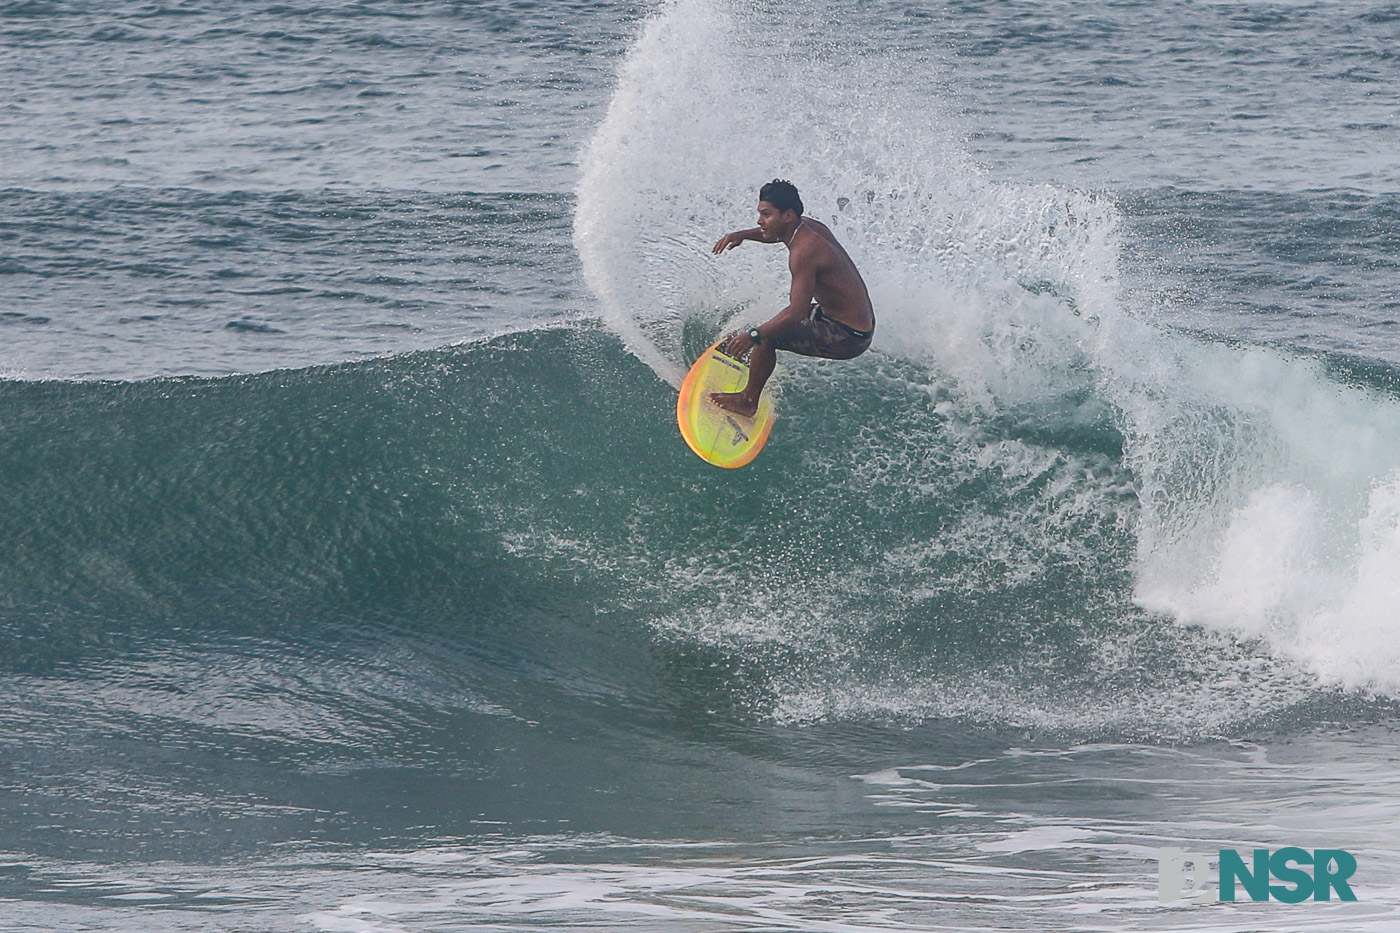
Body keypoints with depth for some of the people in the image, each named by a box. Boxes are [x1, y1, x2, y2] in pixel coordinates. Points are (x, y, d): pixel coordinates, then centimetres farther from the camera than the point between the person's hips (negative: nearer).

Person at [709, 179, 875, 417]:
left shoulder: (803, 252, -28)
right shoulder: (812, 226, 1)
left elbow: (796, 313, -34)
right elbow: (774, 233, 26)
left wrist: (754, 336, -35)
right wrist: (743, 235, 11)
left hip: (847, 338, -10)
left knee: (766, 337, -17)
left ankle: (748, 401, -1)